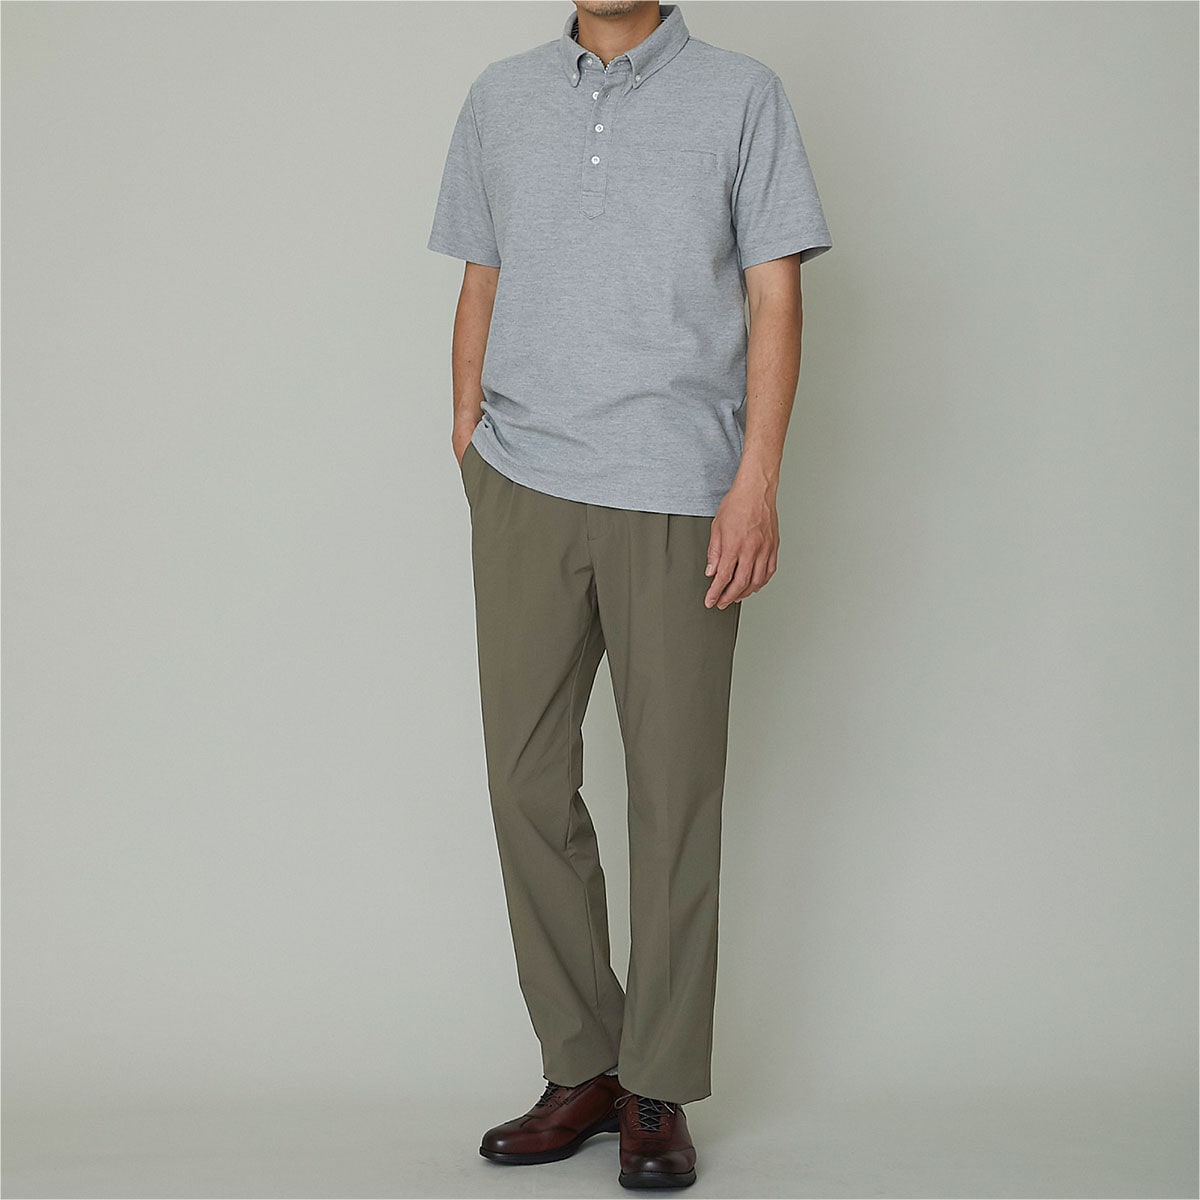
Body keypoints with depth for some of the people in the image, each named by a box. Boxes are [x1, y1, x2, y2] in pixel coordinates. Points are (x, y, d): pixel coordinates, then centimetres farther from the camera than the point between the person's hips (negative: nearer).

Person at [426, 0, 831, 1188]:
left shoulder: (741, 95, 4)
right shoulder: (500, 98, 13)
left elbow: (775, 298, -1)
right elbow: (480, 290, 17)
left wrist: (756, 481, -9)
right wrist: (469, 456, 10)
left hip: (678, 498, -3)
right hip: (524, 490, 3)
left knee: (673, 791, 1)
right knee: (527, 779, 3)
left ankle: (659, 1092, 13)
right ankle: (581, 1068, 17)